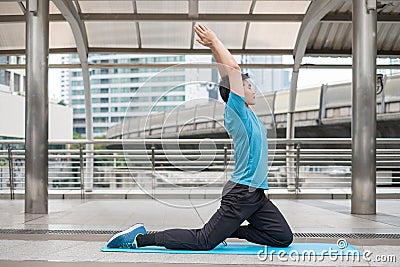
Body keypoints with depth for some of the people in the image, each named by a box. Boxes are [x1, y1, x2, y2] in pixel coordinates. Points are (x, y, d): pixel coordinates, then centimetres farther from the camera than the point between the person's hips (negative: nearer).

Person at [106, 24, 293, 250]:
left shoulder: (247, 113, 13)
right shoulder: (236, 111, -12)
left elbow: (230, 70, 19)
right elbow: (233, 68, -19)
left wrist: (214, 46, 20)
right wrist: (214, 41, -10)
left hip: (256, 194, 9)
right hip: (241, 194, -9)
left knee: (284, 238, 8)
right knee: (204, 241, -7)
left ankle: (229, 230, 15)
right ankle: (140, 237, 0)